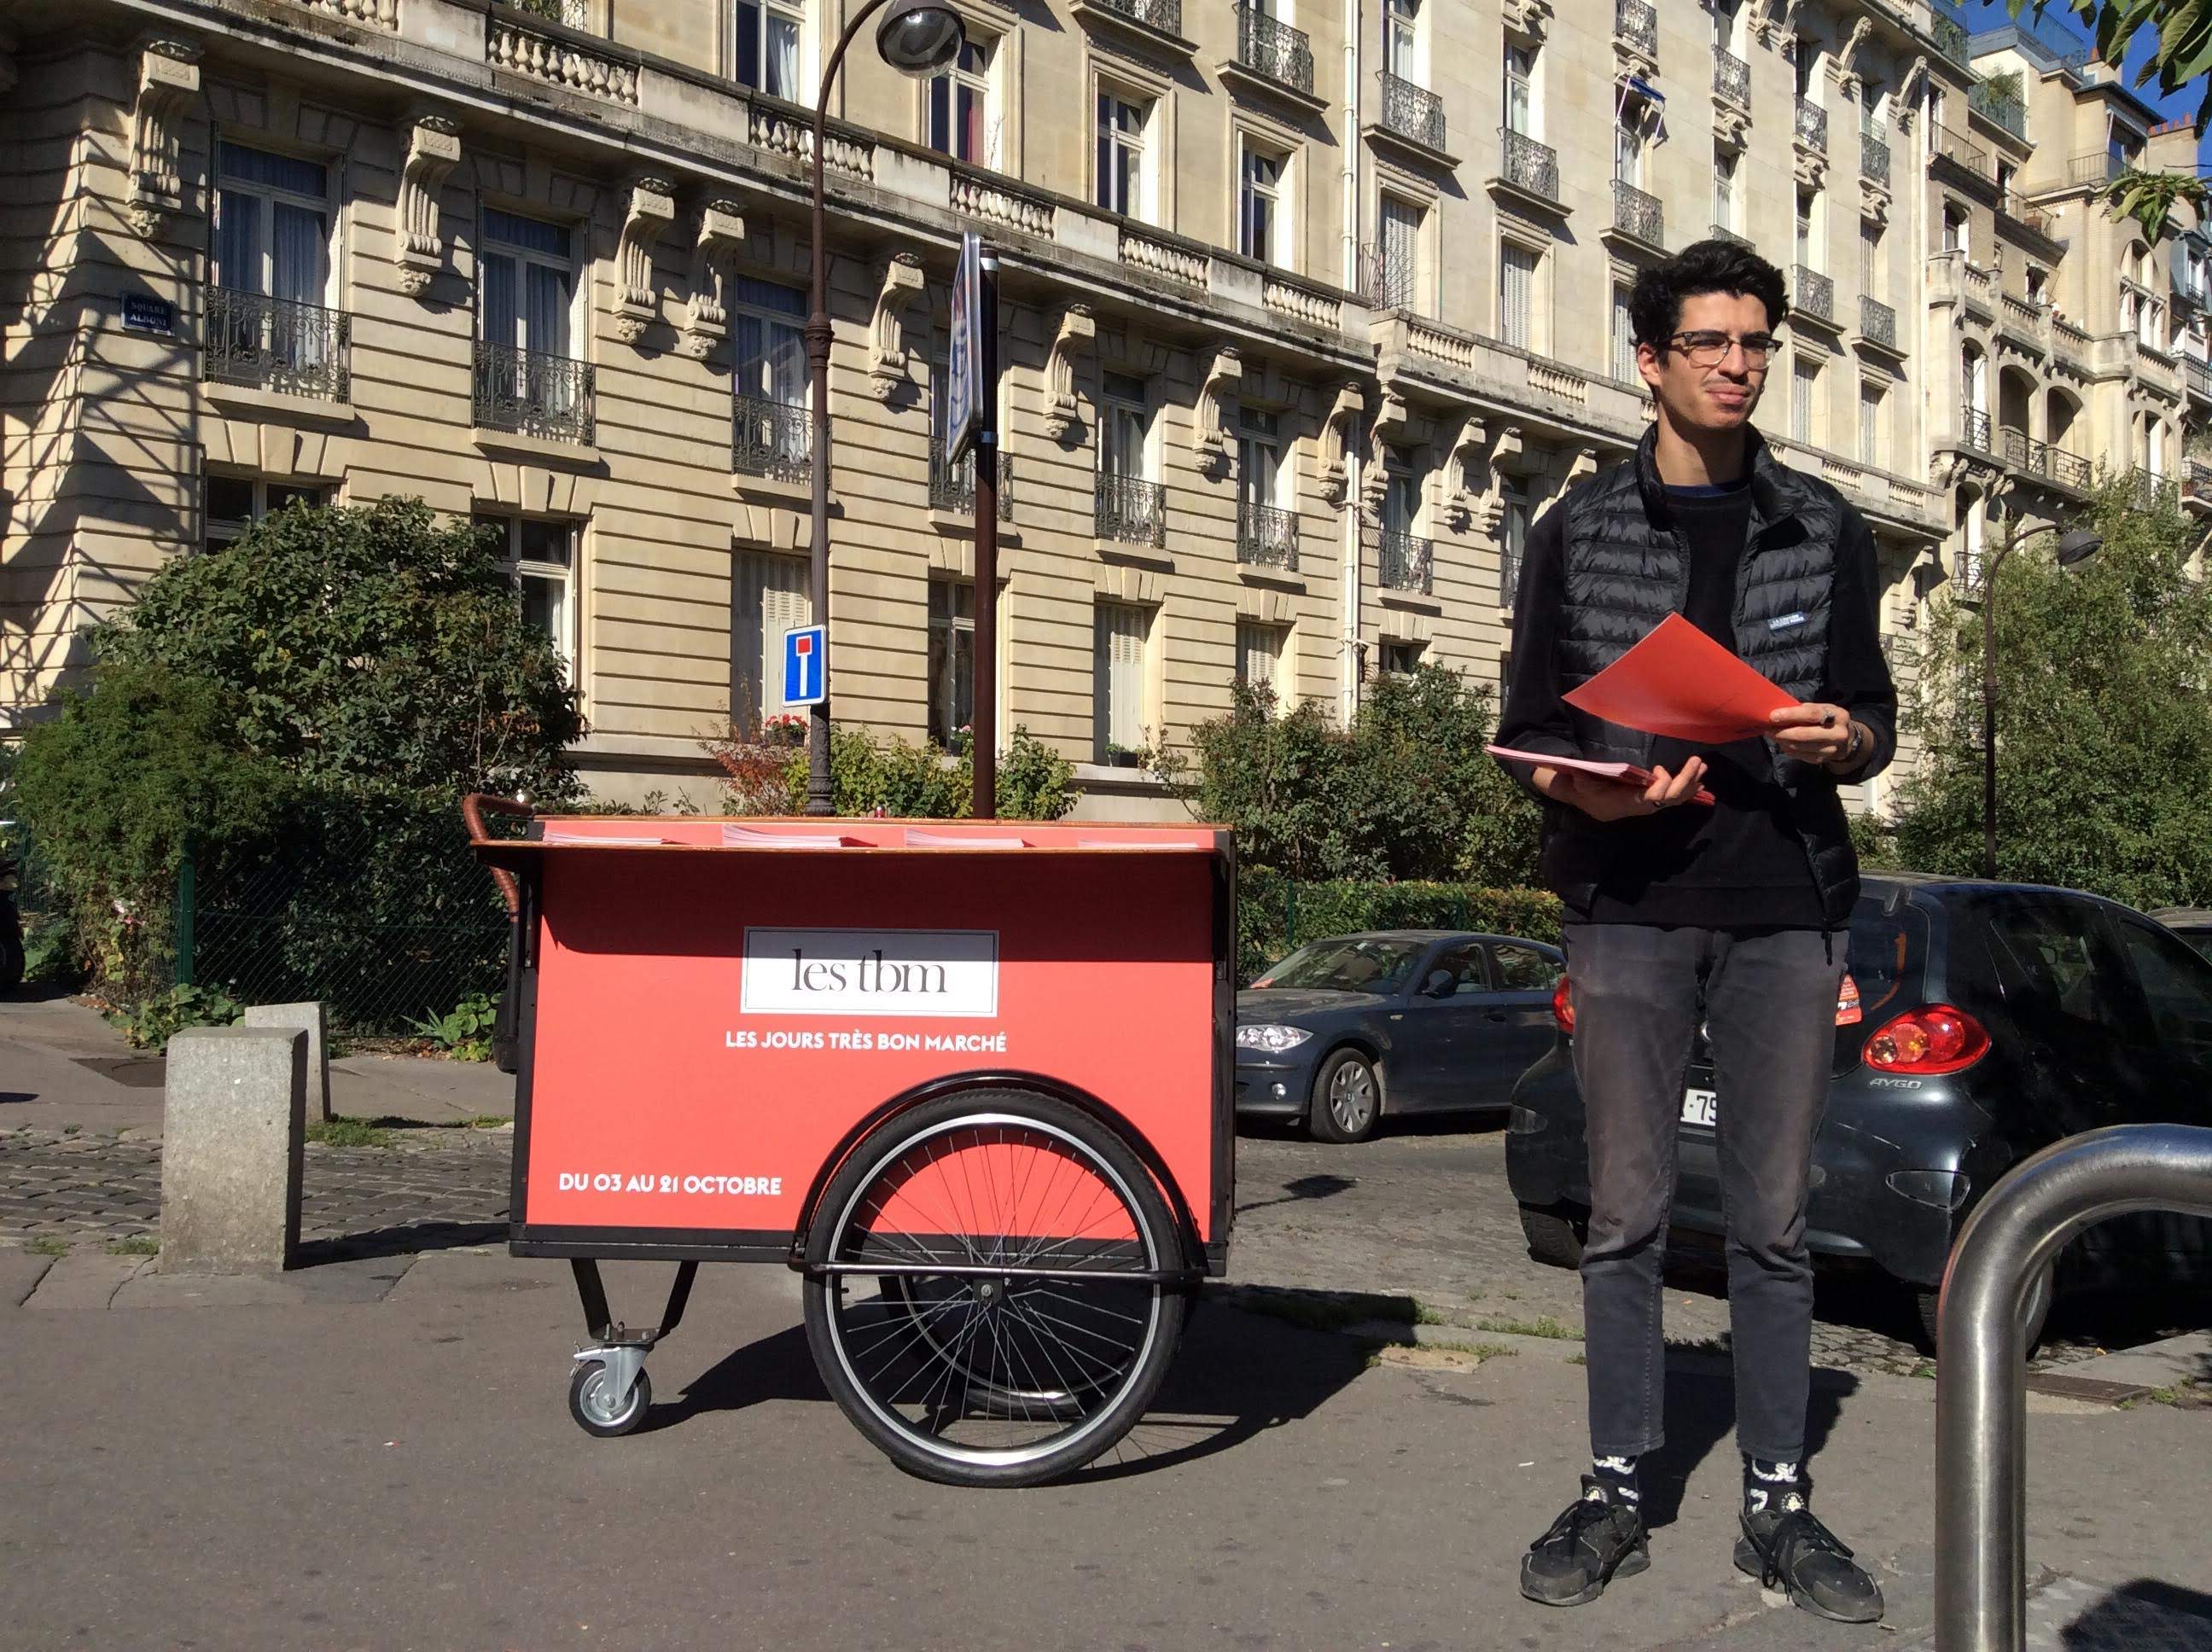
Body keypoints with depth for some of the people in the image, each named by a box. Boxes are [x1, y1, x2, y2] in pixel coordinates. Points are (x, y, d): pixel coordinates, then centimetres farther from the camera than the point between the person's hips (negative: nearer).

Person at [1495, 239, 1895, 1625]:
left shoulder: (1827, 531, 10)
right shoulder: (1579, 532, 6)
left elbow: (1874, 718, 11)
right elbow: (1529, 732, 6)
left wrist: (1843, 741, -13)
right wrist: (1590, 796, -15)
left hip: (1787, 905, 1)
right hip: (1629, 903, -1)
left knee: (1774, 1221, 4)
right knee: (1627, 1215, 3)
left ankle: (1780, 1503, 15)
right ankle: (1618, 1494, 14)